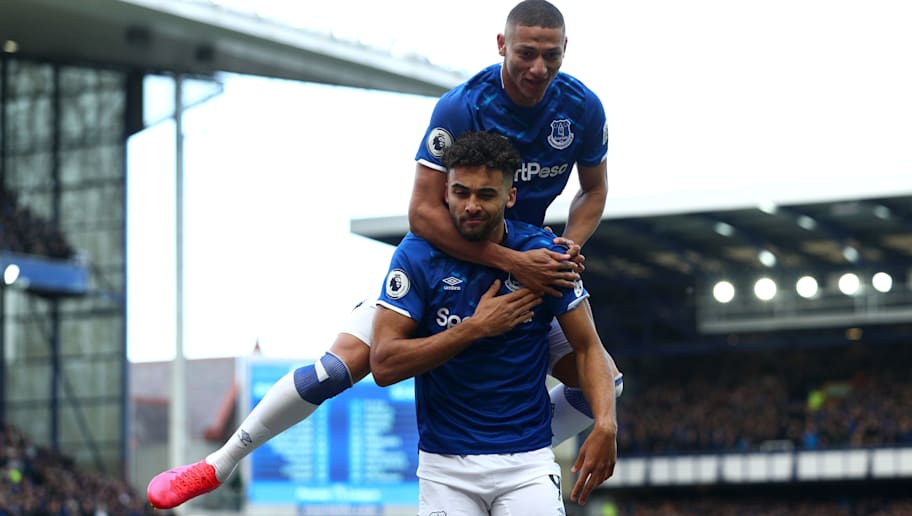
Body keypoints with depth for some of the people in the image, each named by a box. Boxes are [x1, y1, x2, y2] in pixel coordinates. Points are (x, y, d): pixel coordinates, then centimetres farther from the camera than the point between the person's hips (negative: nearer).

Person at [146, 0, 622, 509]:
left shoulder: (582, 107, -13)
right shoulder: (463, 106, -27)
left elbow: (595, 189, 6)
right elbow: (423, 211, -28)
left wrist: (568, 248, -14)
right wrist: (511, 262, -34)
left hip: (524, 263, 5)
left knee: (603, 380, -3)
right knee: (342, 365, -18)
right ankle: (218, 465, -3)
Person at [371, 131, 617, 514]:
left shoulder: (542, 252, -4)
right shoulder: (418, 254, -7)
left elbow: (587, 346, 2)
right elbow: (383, 365, -13)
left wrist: (605, 425, -15)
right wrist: (475, 328, -17)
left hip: (528, 462, 0)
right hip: (445, 465, 0)